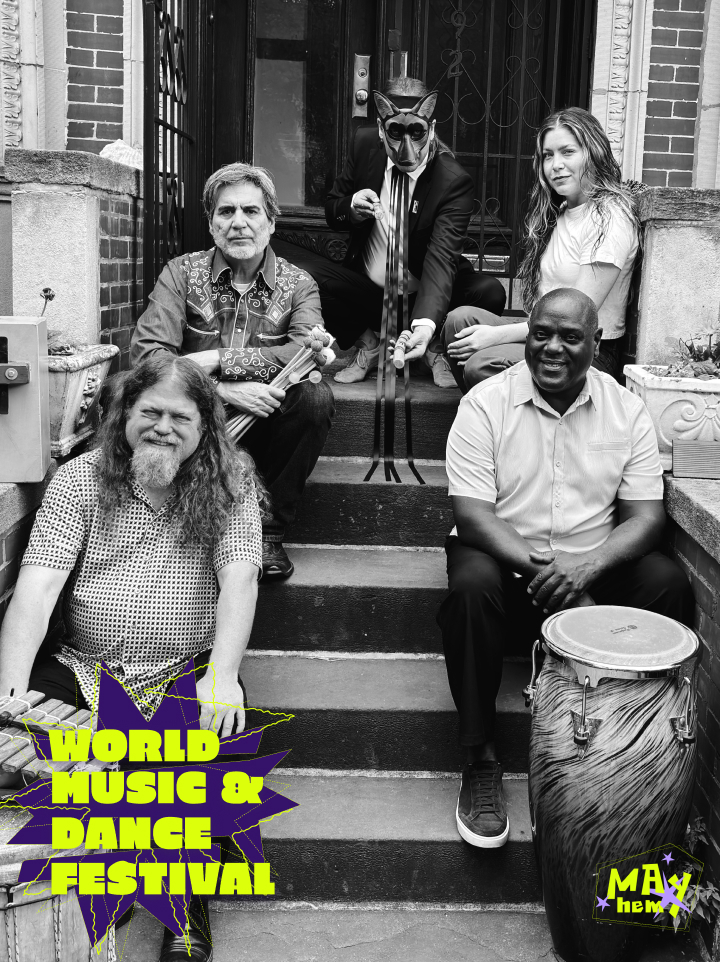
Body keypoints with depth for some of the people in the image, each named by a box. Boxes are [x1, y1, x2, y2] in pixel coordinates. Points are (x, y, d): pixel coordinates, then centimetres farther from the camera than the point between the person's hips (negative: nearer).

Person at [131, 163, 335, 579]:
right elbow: (146, 354, -12)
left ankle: (271, 529, -12)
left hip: (267, 425, 1)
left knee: (316, 396, -28)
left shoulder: (298, 284, 3)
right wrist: (227, 391, -25)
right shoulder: (181, 273, 3)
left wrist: (216, 360, -22)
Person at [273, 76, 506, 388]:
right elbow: (330, 211, 7)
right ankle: (367, 342, 2)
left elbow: (442, 257, -33)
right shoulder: (364, 144, -7)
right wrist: (351, 209, -20)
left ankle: (437, 347, 3)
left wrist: (425, 324, -51)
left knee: (490, 292, -31)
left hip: (425, 299, -3)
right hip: (366, 291, 3)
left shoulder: (454, 181, -20)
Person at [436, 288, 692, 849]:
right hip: (505, 559, -2)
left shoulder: (627, 412, 0)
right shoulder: (487, 403, -7)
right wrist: (537, 570, -30)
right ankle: (481, 759, -19)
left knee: (670, 587, -24)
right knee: (471, 587, -34)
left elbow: (646, 515, -5)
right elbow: (471, 513, -14)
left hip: (595, 567, 2)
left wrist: (585, 568, -25)